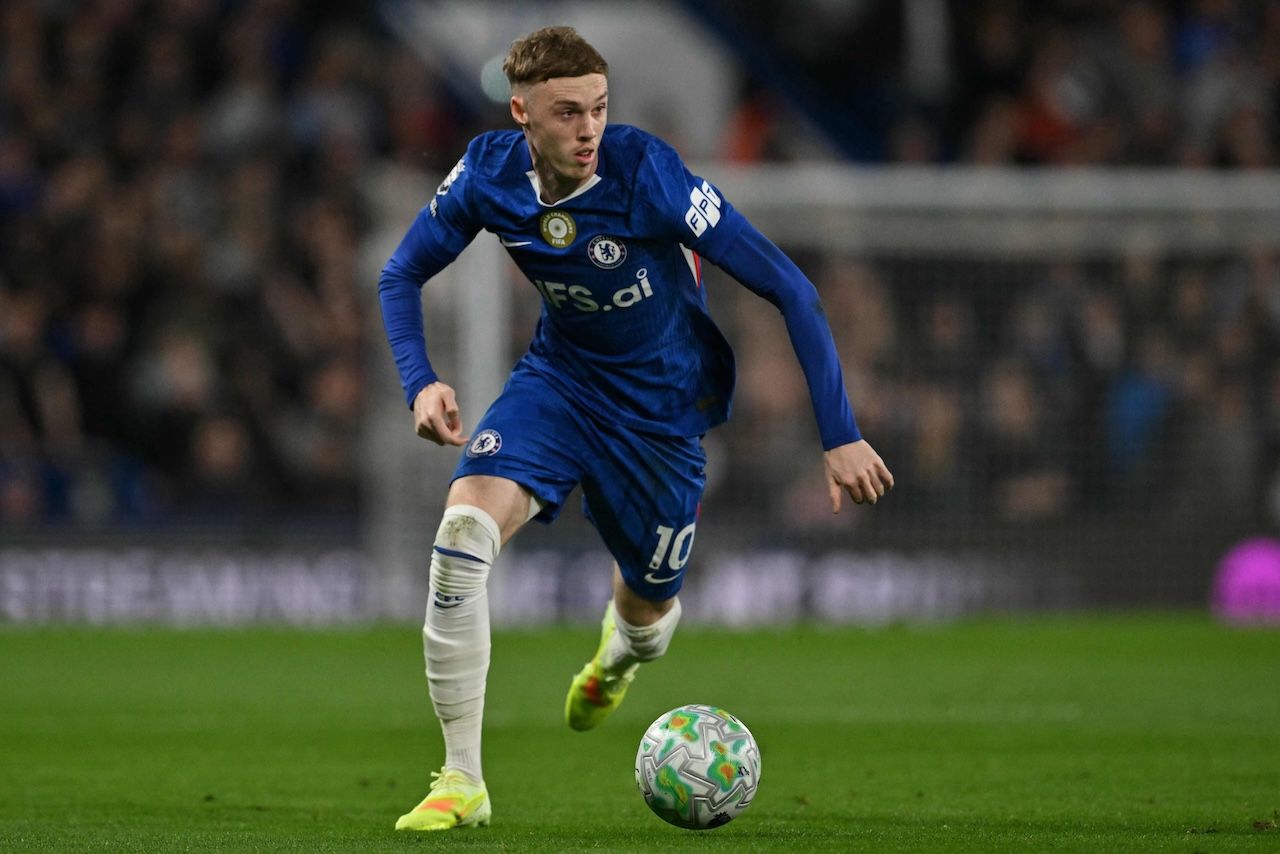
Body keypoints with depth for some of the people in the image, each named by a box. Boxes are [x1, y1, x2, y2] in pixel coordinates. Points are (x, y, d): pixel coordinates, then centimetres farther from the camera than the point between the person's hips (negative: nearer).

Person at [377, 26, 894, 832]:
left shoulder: (647, 174, -29)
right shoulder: (488, 174, -17)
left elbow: (788, 287, -26)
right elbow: (402, 275, 1)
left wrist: (841, 435, -27)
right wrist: (420, 383, -18)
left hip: (662, 406, -2)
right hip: (558, 378, 2)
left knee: (647, 611, 13)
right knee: (463, 531, -24)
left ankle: (620, 650, 57)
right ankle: (462, 781, -16)